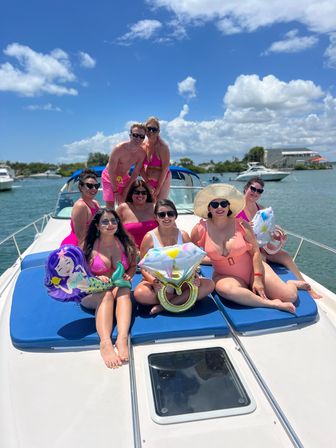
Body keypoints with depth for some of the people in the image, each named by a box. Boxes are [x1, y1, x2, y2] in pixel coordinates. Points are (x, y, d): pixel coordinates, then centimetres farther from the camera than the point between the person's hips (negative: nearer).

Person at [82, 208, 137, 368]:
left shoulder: (127, 244, 7)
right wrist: (96, 279, -20)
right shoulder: (88, 246, 1)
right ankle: (105, 342, -59)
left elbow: (133, 266, 17)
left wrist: (128, 276, -6)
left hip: (120, 290, 2)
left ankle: (122, 337, -54)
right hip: (93, 293, -2)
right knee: (106, 294, -36)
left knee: (124, 288, -33)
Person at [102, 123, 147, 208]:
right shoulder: (119, 148, -29)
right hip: (109, 177, -4)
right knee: (110, 206, -10)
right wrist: (115, 191, -22)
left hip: (124, 177, 4)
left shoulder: (142, 153, -15)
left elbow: (135, 173, -6)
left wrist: (126, 190, -9)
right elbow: (111, 171, -24)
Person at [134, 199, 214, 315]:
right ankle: (184, 298, -14)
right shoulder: (149, 237, -6)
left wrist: (195, 277, -19)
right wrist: (153, 281, -27)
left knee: (209, 284, -21)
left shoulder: (183, 235, 2)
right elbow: (144, 267, -6)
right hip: (157, 283, -2)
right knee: (139, 293, -34)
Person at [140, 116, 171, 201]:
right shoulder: (142, 146, -4)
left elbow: (165, 169, -15)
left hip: (162, 180, -4)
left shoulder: (162, 146, -16)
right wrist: (147, 182, -10)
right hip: (148, 180, 4)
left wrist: (158, 188, -15)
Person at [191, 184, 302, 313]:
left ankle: (292, 284, 26)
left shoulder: (241, 224, -8)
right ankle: (271, 303, -25)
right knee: (226, 289, -40)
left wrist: (258, 279, -13)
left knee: (290, 296, -12)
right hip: (225, 276, 0)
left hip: (252, 270, 1)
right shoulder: (200, 230, -8)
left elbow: (255, 251, -7)